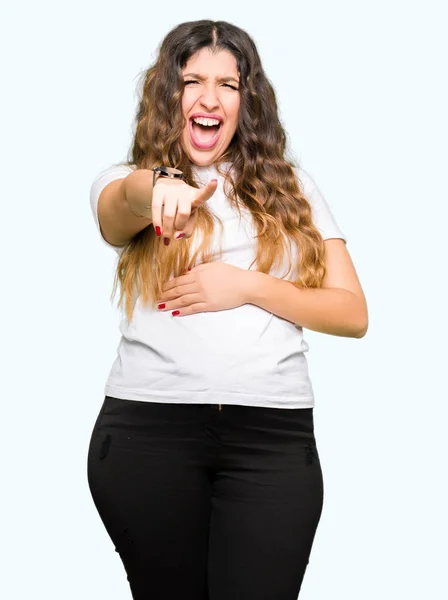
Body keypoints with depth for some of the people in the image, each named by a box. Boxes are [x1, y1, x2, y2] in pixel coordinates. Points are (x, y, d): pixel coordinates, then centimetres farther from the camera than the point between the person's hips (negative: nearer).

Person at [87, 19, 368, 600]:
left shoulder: (290, 186, 14)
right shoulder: (126, 181, 9)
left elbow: (353, 313, 7)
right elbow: (122, 202, -18)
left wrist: (247, 286, -7)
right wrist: (158, 191, -41)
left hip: (274, 434, 1)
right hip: (146, 428, 0)